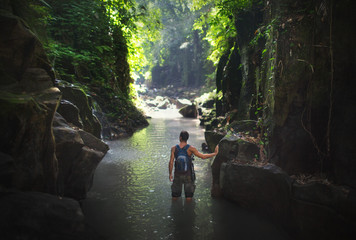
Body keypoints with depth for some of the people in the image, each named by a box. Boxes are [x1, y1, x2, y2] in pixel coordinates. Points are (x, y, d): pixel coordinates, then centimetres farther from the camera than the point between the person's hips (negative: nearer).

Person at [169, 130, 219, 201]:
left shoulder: (174, 148, -12)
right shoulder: (190, 148, -17)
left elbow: (171, 162, -12)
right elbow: (203, 156, -17)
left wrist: (170, 174, 1)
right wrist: (215, 153, -6)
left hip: (177, 174, 2)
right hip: (188, 174, -1)